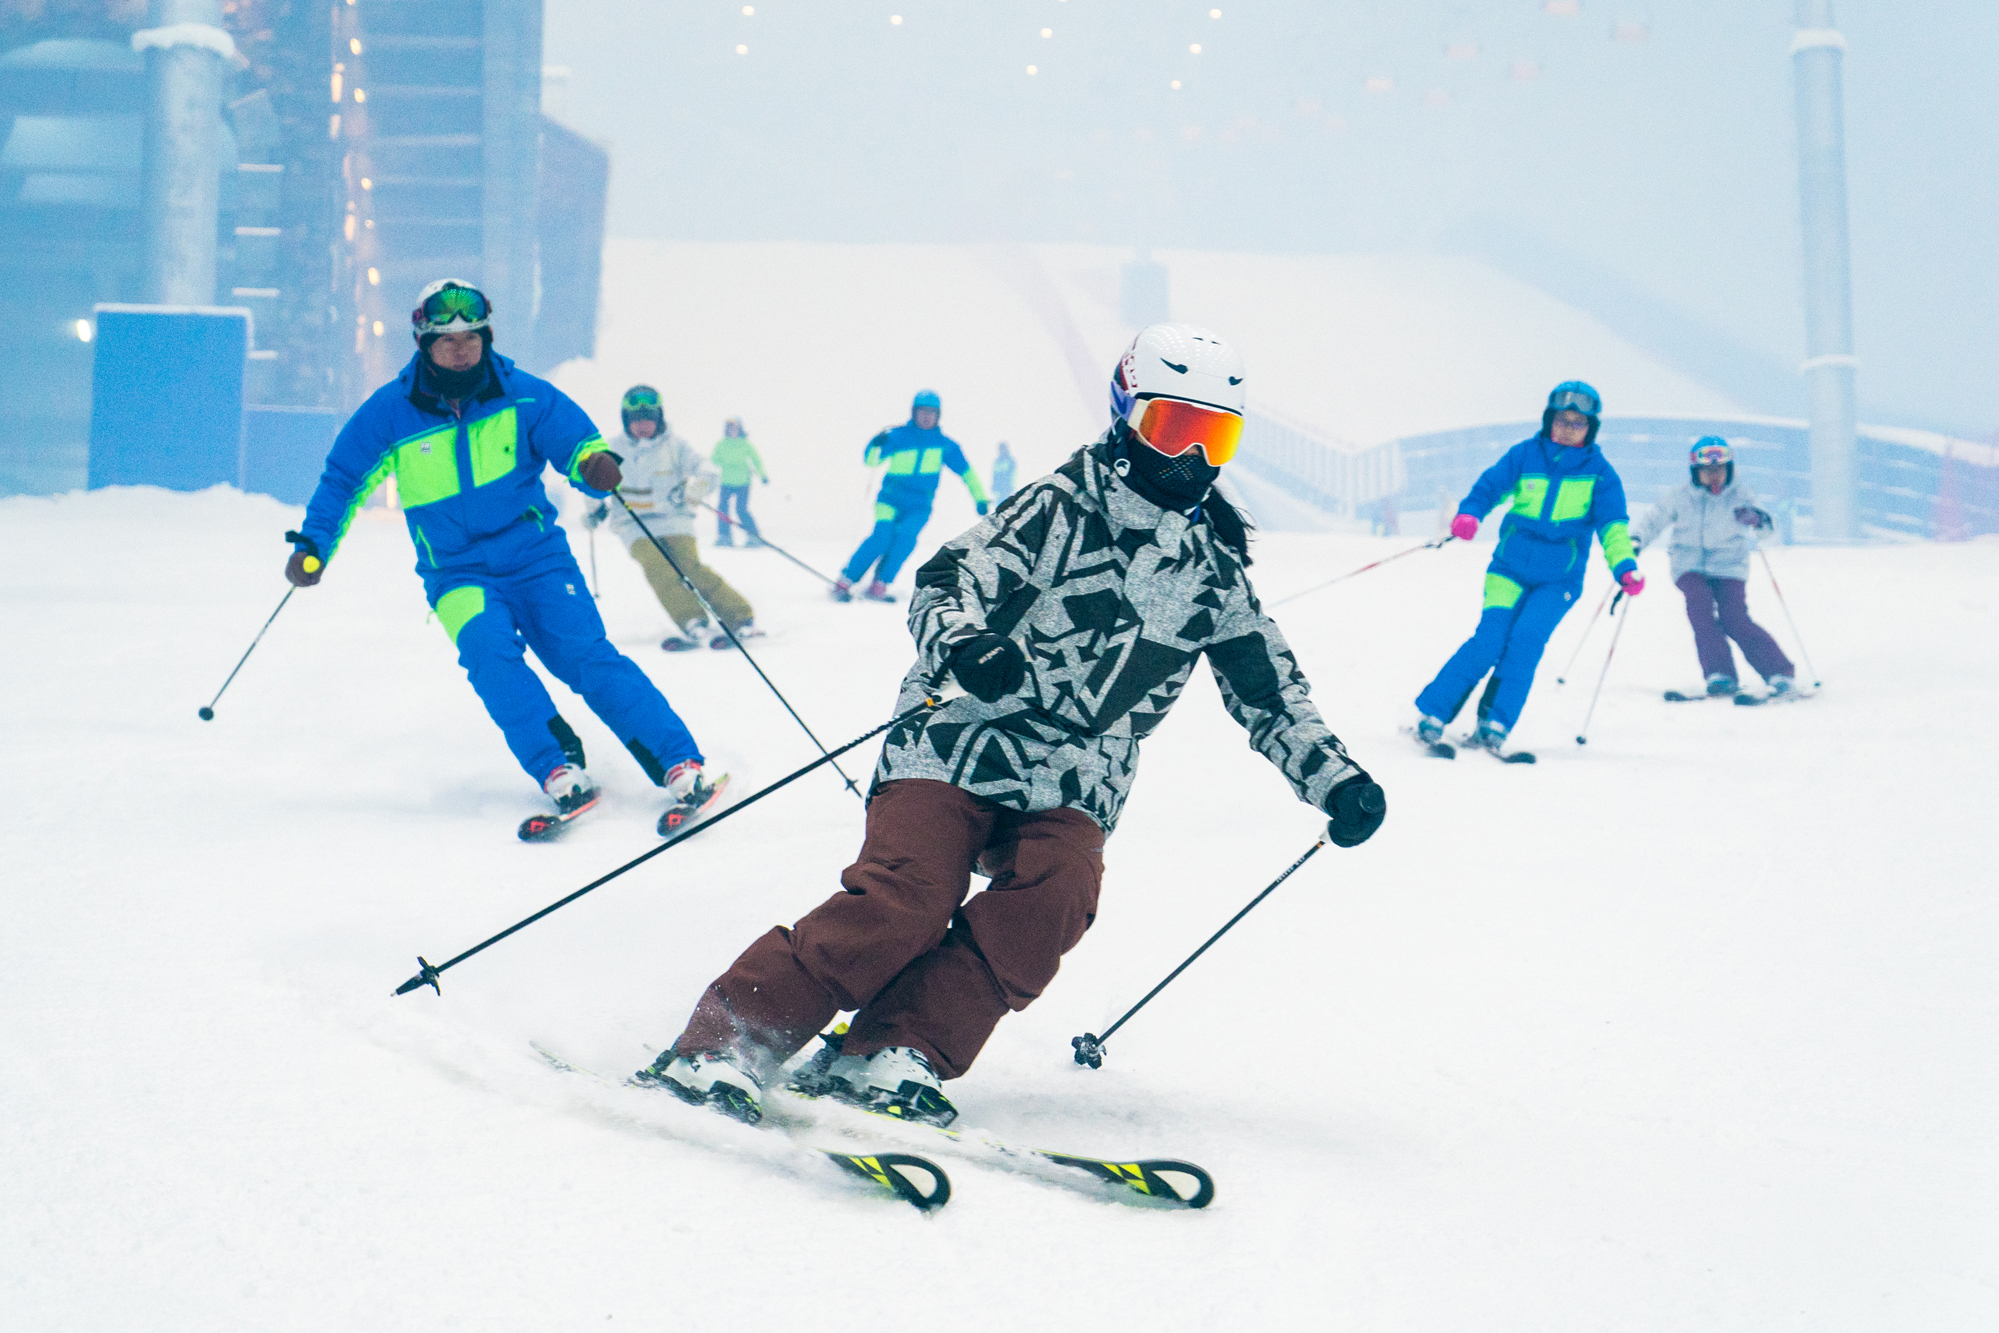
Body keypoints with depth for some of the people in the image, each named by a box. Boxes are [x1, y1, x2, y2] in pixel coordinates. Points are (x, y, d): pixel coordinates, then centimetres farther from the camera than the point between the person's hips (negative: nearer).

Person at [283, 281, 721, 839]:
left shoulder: (523, 395, -5)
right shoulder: (389, 414, -2)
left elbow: (576, 438, -2)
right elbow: (342, 480, 9)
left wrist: (595, 464, -26)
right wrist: (314, 546, -2)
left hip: (536, 555, 0)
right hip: (458, 573, 0)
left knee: (587, 656, -16)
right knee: (488, 648, -29)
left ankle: (682, 768, -17)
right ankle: (562, 775, -28)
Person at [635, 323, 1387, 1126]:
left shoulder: (1216, 568, 11)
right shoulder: (1065, 508, -5)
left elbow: (1270, 690, 20)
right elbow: (944, 584, -13)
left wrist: (1334, 780, 11)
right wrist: (960, 645, -35)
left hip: (1073, 790, 5)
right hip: (961, 748, -4)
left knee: (1057, 892, -25)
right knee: (905, 899, -23)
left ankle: (890, 1057, -22)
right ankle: (722, 1045, -16)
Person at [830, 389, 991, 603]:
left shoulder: (945, 444, 6)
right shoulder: (898, 436, -1)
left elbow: (966, 471, 16)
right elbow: (870, 460, -3)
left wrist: (980, 498, 15)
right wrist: (877, 444, -23)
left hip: (919, 507, 2)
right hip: (891, 499, -2)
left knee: (907, 536, -26)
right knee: (882, 536, -24)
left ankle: (878, 587, -23)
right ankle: (844, 583, -20)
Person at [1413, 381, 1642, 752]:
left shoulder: (1600, 473, 2)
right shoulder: (1525, 456, 2)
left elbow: (1612, 525, -4)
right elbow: (1490, 485, -3)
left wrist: (1624, 567, -21)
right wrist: (1469, 514, -25)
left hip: (1559, 580, 0)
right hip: (1510, 569, 0)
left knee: (1526, 638, -21)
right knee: (1490, 639, -16)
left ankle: (1495, 724, -13)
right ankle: (1432, 713, -10)